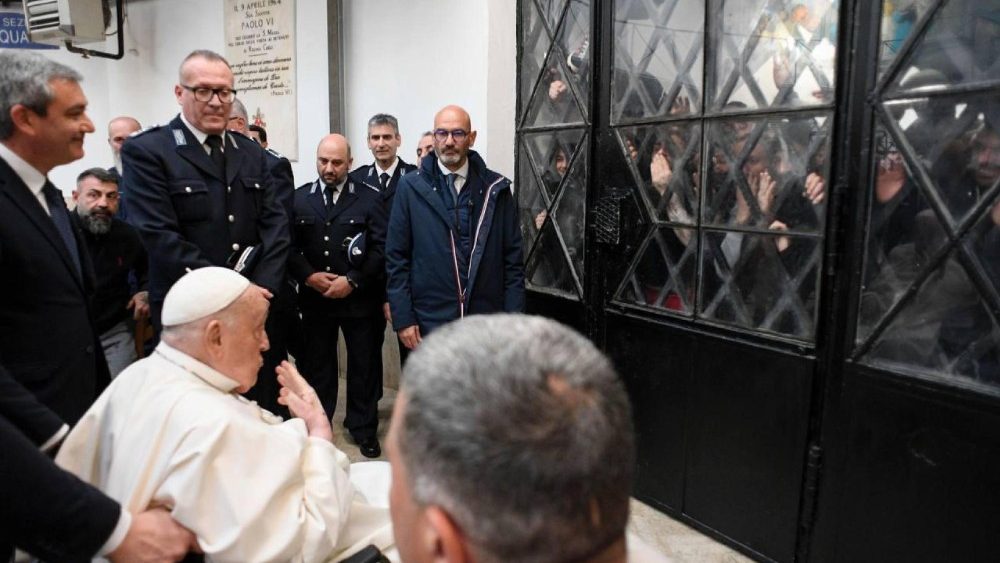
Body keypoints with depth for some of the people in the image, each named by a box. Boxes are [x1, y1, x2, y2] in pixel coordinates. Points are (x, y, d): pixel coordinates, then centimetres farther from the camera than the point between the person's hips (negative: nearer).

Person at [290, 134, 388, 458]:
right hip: (314, 298, 2)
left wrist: (352, 281, -14)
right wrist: (308, 276, -12)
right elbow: (289, 246, 3)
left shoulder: (369, 199, -2)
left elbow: (381, 249, -7)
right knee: (316, 364, 12)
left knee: (364, 365, 8)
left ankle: (364, 428, 24)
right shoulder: (299, 198, 5)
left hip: (360, 298, -1)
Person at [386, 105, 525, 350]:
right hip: (430, 322, -1)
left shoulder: (496, 188, 3)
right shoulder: (410, 187, 0)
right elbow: (396, 257, 1)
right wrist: (403, 319, -3)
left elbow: (513, 257, 4)